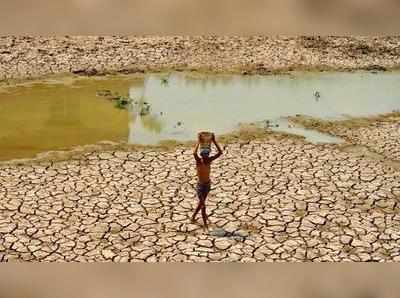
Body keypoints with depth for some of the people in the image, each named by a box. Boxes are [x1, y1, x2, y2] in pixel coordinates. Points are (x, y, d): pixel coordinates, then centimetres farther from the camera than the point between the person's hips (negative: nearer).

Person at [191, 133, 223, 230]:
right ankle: (206, 225, -1)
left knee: (201, 203, 22)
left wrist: (214, 141, -15)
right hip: (200, 186, -6)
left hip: (208, 184, 6)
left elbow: (220, 152, -11)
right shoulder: (198, 161, -19)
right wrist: (198, 142, -33)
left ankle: (193, 217, 42)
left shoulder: (209, 160, -6)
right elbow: (194, 153, -42)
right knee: (203, 205, -7)